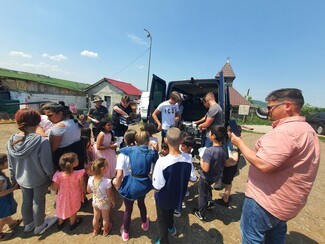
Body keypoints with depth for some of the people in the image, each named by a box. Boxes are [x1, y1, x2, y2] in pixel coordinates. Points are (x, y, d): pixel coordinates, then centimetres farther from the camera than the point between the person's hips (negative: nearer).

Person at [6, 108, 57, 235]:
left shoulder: (11, 141, -12)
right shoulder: (42, 141, -31)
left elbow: (10, 164, 0)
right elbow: (47, 165, -23)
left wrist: (13, 179, 16)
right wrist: (52, 177, -5)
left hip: (22, 179, 5)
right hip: (39, 179, -5)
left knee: (26, 201, 27)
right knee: (38, 202, 18)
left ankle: (28, 224, 51)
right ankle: (39, 226, 42)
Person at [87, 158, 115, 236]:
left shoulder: (90, 179, -23)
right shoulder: (107, 181, -38)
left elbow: (88, 190, -5)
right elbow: (110, 195, -24)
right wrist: (113, 202, -6)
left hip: (95, 202, 4)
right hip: (105, 203, -4)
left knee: (96, 217, 29)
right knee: (105, 218, 24)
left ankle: (95, 231, 55)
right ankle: (105, 231, 50)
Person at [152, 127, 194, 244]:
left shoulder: (162, 161, -37)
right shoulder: (188, 158, -24)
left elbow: (157, 187, -25)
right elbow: (189, 178, -6)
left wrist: (156, 191, -3)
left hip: (164, 198, -4)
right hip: (178, 196, 4)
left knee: (162, 219, 27)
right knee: (171, 212, 36)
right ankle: (170, 228, 65)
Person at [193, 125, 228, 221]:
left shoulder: (208, 151, -34)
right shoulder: (223, 151, -12)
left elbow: (205, 169, -33)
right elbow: (224, 163, 2)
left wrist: (201, 161, -17)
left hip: (206, 177, -6)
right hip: (216, 176, 6)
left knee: (202, 195, 18)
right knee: (207, 186, 37)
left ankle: (201, 214, 37)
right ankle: (210, 201, 47)